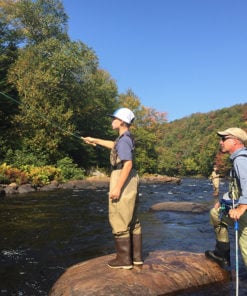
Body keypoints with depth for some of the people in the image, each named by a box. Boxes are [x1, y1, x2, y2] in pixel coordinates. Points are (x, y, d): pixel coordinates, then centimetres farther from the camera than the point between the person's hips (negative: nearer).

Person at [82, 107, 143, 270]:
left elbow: (128, 164, -24)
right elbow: (115, 146, 35)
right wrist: (95, 140, 41)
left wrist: (117, 187, -25)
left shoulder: (123, 139, -16)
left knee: (120, 221, -3)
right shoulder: (128, 137, 14)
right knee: (132, 220, 12)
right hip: (131, 181, 10)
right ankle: (136, 256, 19)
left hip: (123, 181, -10)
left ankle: (124, 259, 5)